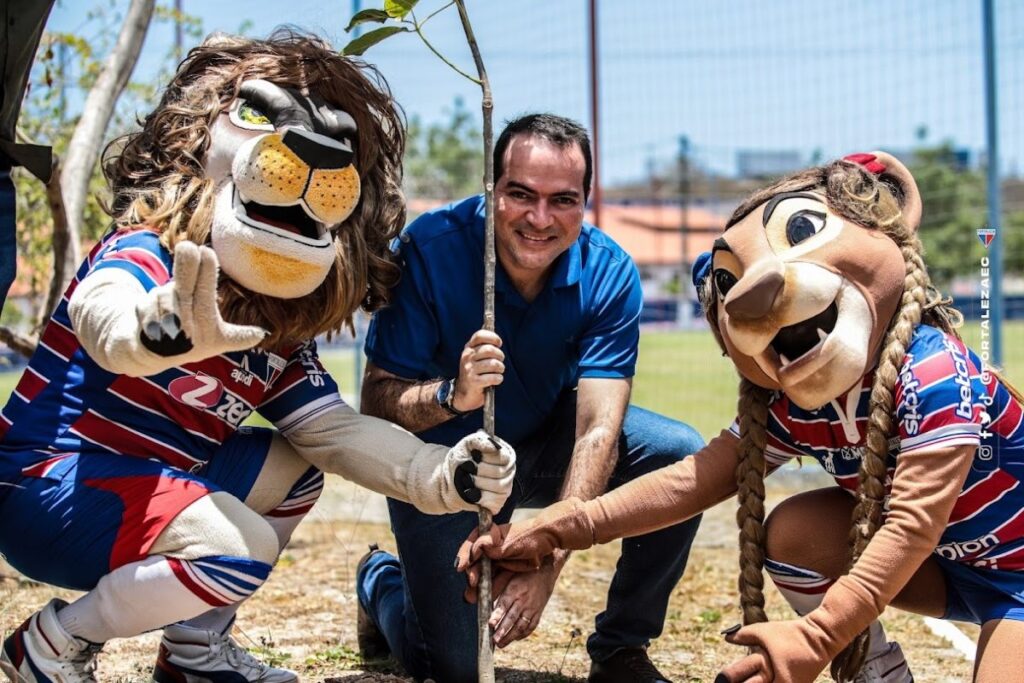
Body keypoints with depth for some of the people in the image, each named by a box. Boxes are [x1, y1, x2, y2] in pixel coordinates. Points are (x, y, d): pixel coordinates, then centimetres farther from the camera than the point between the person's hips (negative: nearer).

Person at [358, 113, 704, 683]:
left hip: (549, 442, 3)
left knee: (680, 455, -23)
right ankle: (381, 582, 26)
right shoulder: (430, 250, -26)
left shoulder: (609, 272, -21)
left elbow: (598, 431, -28)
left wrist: (548, 560, -38)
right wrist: (452, 396, -47)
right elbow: (376, 402, -25)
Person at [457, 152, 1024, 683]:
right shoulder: (792, 410, -7)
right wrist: (555, 529, -20)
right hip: (939, 568, 7)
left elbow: (914, 525, -37)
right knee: (790, 532, -12)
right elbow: (696, 478, -10)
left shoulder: (932, 374, -31)